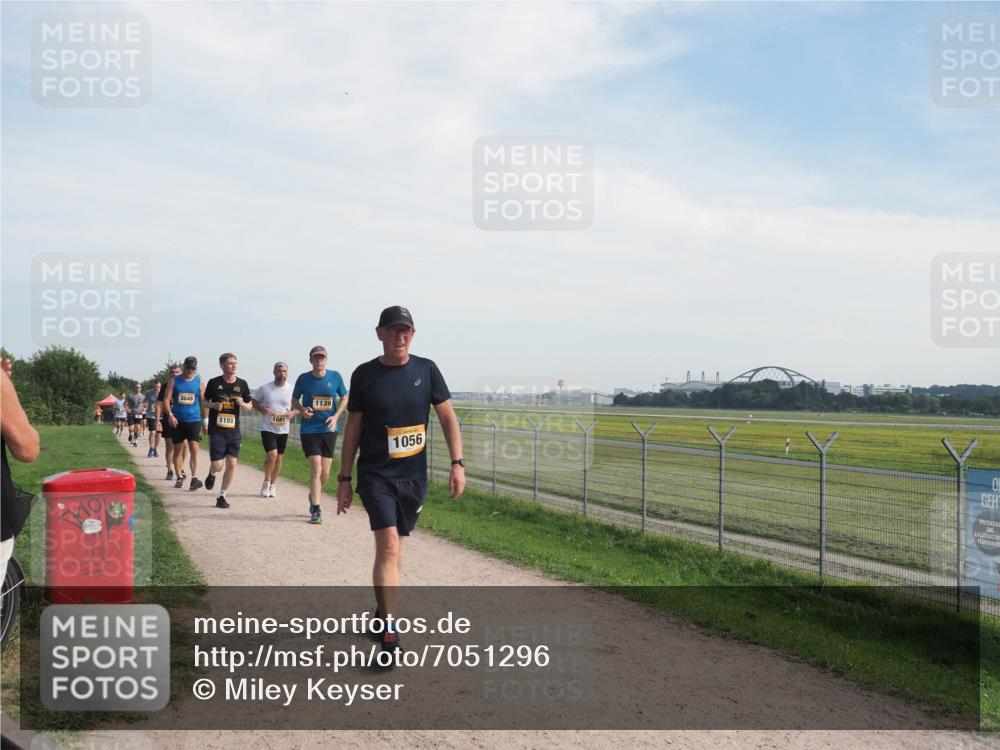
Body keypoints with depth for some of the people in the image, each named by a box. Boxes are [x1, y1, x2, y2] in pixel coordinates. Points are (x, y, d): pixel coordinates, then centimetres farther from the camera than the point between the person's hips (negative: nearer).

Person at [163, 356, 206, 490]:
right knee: (177, 449, 9)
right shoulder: (174, 381, 3)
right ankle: (179, 477, 21)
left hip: (194, 420, -1)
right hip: (177, 420, 1)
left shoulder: (199, 381, 4)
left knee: (194, 448, -12)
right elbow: (166, 399, -1)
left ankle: (194, 478, -18)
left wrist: (206, 420, 5)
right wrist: (170, 414, -15)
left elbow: (203, 400, 8)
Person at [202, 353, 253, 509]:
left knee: (232, 464, -1)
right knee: (217, 465, -7)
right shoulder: (214, 383, 0)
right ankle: (211, 475, 30)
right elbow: (204, 403, 11)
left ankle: (222, 496, 14)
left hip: (234, 430, 3)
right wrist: (213, 405, -11)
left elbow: (250, 406, 15)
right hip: (216, 430, -3)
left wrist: (242, 404, -8)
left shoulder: (242, 384, 7)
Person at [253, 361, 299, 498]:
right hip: (267, 428, -2)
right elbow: (254, 402, 8)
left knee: (279, 458, 9)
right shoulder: (265, 388, -4)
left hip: (283, 429, 2)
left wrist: (293, 413, -15)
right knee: (272, 455, -15)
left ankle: (273, 486, 26)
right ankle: (266, 482, 8)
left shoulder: (292, 389, -2)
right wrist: (261, 409, -13)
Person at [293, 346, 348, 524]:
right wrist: (302, 409, -13)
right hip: (309, 430, -2)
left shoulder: (335, 376, -1)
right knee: (316, 469, -11)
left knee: (325, 473, 6)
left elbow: (345, 398, 9)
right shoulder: (303, 379, -3)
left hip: (329, 429, 2)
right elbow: (294, 400, 9)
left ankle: (313, 496, 35)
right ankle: (316, 510, -4)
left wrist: (336, 416, -6)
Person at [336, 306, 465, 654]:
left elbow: (448, 417, 5)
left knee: (394, 548, 13)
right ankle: (388, 629, -10)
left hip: (414, 476, 3)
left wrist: (457, 463, -4)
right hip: (376, 475, -2)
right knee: (388, 545, -15)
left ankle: (382, 611, 32)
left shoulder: (426, 370, 1)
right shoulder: (365, 375, -3)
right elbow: (353, 428, 3)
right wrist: (344, 478, 4)